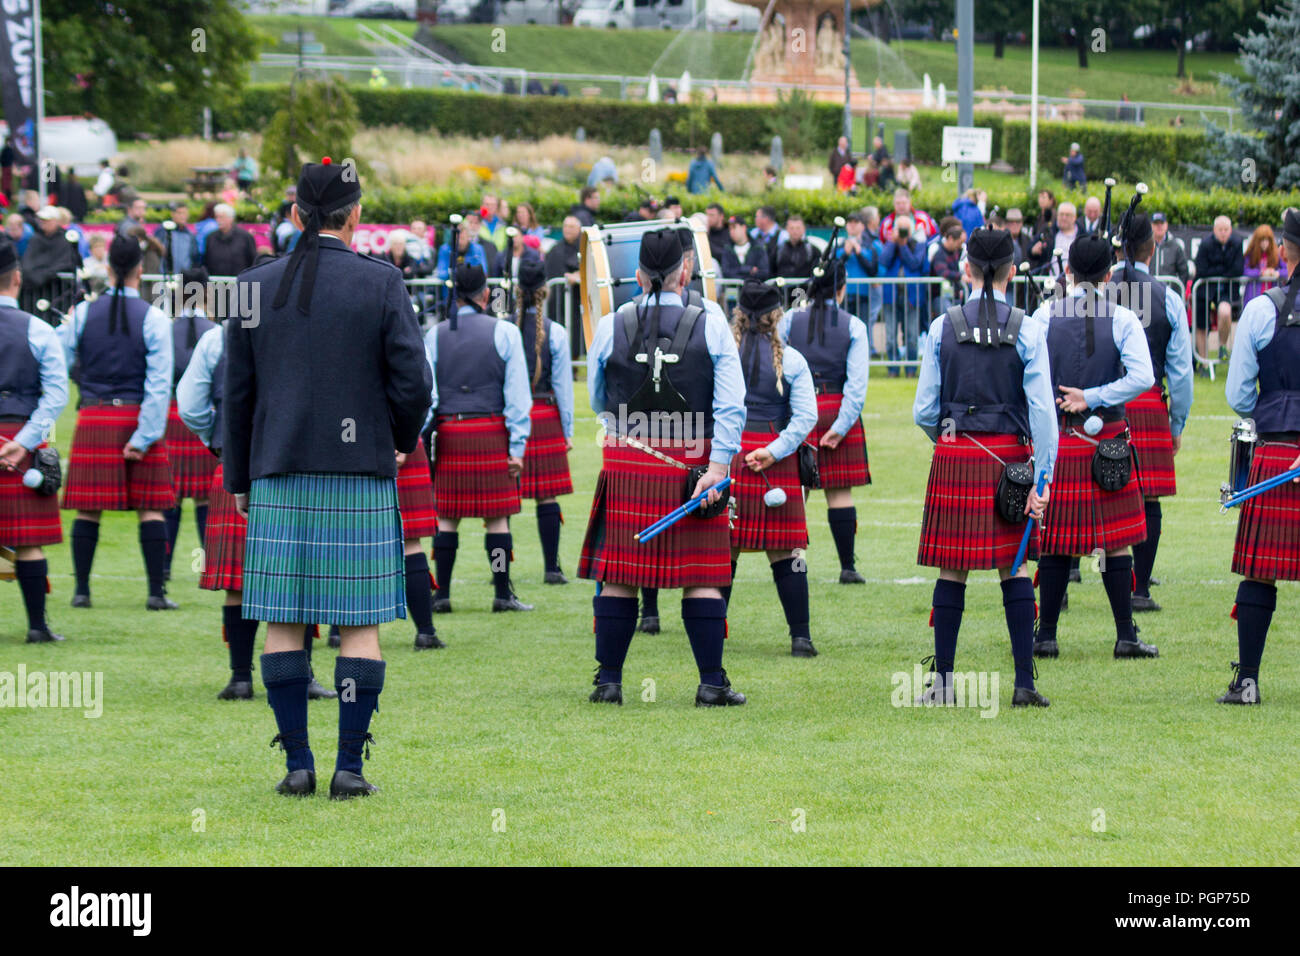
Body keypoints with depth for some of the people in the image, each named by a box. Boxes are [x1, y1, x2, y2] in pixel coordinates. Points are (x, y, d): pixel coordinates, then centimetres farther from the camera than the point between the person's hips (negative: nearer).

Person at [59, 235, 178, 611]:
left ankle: (81, 590, 7)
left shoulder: (82, 313, 0)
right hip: (136, 417, -2)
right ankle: (156, 591, 1)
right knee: (150, 507, 3)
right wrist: (144, 436, -7)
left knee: (88, 508, 5)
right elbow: (159, 383, -8)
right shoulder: (154, 318, -4)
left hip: (93, 418, 2)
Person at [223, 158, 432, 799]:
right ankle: (349, 766, 0)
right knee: (361, 621, 2)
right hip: (361, 480, -2)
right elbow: (413, 383, -6)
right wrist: (401, 441, 14)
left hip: (280, 479, 2)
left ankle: (297, 763, 5)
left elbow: (236, 392, 7)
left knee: (283, 620, 6)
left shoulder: (255, 287, 4)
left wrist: (238, 479, 15)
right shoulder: (382, 285, -4)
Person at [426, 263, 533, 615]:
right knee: (497, 517, 2)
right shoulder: (504, 333, -1)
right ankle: (502, 595, 2)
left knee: (447, 517, 6)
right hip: (492, 432, -2)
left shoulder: (435, 335, 4)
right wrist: (517, 446, -1)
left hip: (448, 433, 2)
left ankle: (442, 595, 5)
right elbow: (517, 394, -3)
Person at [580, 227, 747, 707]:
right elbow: (731, 406, -8)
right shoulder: (711, 326, -2)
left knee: (617, 576, 6)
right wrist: (716, 469, -9)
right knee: (702, 577, 3)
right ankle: (712, 682, 3)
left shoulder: (610, 326, 0)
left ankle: (608, 680, 9)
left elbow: (598, 401, 14)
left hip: (626, 466, 1)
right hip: (693, 464, -1)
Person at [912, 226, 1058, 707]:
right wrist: (1042, 481, -5)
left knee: (952, 570, 6)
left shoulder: (943, 327, -2)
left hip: (955, 456, 0)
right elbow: (1043, 412, -7)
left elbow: (924, 410, 1)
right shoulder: (1027, 331, -3)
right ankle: (1024, 682, 3)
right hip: (1009, 456, 0)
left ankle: (943, 682, 9)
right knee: (1013, 567, 7)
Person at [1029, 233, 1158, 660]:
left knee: (1054, 541, 5)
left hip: (1055, 440, 1)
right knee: (1115, 540, 4)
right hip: (1108, 440, -1)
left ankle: (1047, 636, 6)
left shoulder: (1044, 316, -1)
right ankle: (1126, 636, 4)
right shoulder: (1123, 320, -4)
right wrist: (1092, 397, -7)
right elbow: (1142, 377, -14)